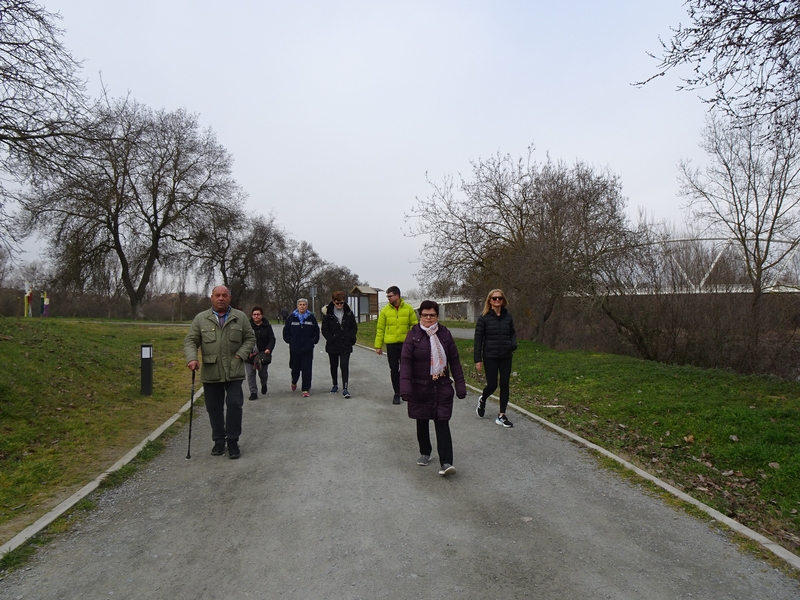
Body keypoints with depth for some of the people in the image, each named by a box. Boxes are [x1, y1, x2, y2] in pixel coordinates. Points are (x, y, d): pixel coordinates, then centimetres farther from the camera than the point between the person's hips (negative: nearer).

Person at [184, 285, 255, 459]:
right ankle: (218, 441, 24)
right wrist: (192, 358, -14)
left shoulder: (240, 317, 6)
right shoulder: (201, 319, 5)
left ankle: (233, 441, 8)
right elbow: (190, 340, 4)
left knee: (235, 404, -5)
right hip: (210, 373, 1)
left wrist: (241, 354, -5)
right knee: (214, 408, 9)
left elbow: (250, 338, 10)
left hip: (234, 372, -1)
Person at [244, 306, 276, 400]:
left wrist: (269, 349, -18)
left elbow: (272, 339, 1)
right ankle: (253, 392, 12)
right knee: (250, 374, 0)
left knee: (263, 373, 9)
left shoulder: (267, 326, 3)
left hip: (263, 355, 0)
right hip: (250, 355, 0)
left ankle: (264, 384, 41)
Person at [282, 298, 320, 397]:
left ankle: (306, 389, 3)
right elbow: (286, 331, 10)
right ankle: (294, 382, 42)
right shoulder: (291, 317, 3)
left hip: (308, 349, -1)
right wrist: (290, 341, 1)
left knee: (307, 369, -4)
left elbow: (316, 331, 10)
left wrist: (313, 341, 1)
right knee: (295, 368, 11)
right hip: (294, 348, 1)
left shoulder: (311, 317, 3)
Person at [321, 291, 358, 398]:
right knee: (334, 366, 14)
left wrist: (350, 337, -5)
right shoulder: (327, 313, -4)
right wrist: (331, 338, -13)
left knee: (345, 365, -8)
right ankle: (335, 385, 31)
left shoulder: (348, 313, 2)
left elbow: (354, 327, 9)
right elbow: (324, 330, -1)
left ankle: (345, 388, -7)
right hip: (333, 345, 1)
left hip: (346, 345, 0)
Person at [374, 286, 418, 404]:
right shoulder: (385, 310, 1)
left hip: (405, 343, 0)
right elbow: (380, 329, 3)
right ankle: (397, 393, 14)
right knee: (394, 369, 4)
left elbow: (414, 326, 3)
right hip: (391, 344, 0)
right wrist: (378, 346, 0)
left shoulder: (408, 309, 0)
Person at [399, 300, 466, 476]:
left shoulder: (445, 334, 2)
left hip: (442, 387, 1)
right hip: (420, 387, 0)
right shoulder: (413, 335, -6)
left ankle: (446, 462, -3)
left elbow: (454, 361, 6)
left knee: (442, 423, -4)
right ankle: (425, 453, 33)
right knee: (422, 422, 14)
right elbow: (405, 362, -11)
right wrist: (405, 387, -21)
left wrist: (460, 384, 2)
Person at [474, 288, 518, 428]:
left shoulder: (507, 316, 4)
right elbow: (478, 338, -6)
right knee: (492, 385, -1)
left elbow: (512, 333, 16)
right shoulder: (484, 317, -6)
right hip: (490, 357, -3)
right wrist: (478, 359, -9)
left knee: (504, 385, 4)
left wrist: (514, 344, -6)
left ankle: (501, 416, 14)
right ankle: (482, 400, 34)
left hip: (506, 357, 4)